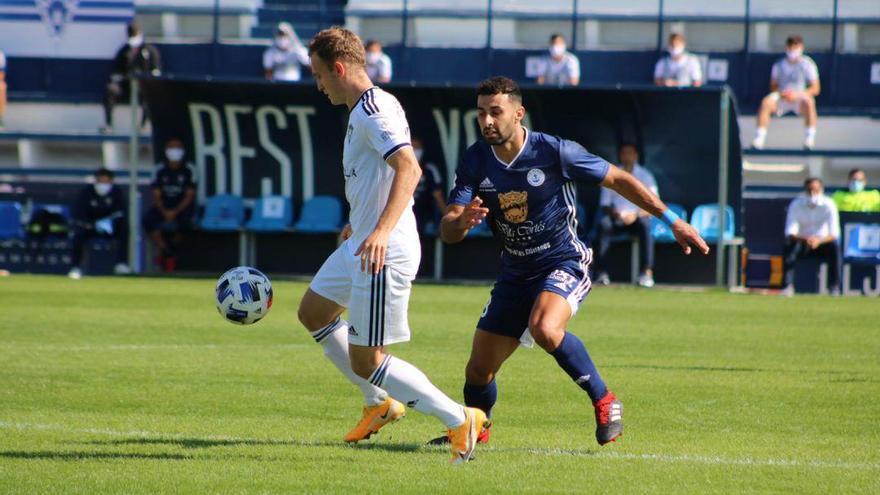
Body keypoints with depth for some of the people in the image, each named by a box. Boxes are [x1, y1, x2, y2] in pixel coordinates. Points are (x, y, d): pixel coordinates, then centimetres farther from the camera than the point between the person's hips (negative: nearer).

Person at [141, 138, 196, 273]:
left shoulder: (189, 170, -3)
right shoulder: (160, 170, 2)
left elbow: (190, 196, -6)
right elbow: (156, 196, -1)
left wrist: (175, 212, -20)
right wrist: (164, 212, -20)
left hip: (182, 206, -2)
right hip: (163, 206, 2)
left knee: (183, 221, -36)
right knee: (147, 220, -26)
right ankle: (168, 253, -20)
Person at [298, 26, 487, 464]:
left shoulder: (373, 110, -19)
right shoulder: (363, 109, 13)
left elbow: (409, 168, -32)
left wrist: (383, 230, -43)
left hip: (382, 254, -11)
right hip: (360, 245, 11)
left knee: (365, 361, -8)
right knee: (313, 313, 26)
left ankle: (460, 420, -3)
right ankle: (381, 403, 32)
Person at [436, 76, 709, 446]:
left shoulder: (554, 152, -17)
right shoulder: (475, 162, -7)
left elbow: (618, 180, -6)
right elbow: (447, 231, -12)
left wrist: (673, 221, -6)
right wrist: (461, 222, -38)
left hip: (564, 263, -5)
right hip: (515, 273, 5)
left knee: (545, 329, -36)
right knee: (479, 370, 4)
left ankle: (605, 402, -16)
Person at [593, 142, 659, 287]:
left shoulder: (645, 176, 5)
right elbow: (604, 204, 5)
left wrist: (637, 214, -21)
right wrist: (613, 212, -19)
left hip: (638, 218, -1)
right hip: (616, 219, 1)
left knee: (645, 225, -36)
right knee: (604, 224, -32)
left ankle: (647, 273, -41)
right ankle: (602, 273, -37)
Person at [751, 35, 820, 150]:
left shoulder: (807, 64, -2)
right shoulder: (779, 65, 7)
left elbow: (815, 89, -6)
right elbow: (773, 87, 11)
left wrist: (798, 94, -21)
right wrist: (780, 93, -13)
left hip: (799, 99, -2)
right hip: (781, 98, 2)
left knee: (809, 102, -37)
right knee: (766, 102, -28)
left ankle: (809, 139, -31)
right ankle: (758, 140, -29)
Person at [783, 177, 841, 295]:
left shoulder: (828, 205, -12)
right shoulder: (796, 205, -11)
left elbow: (834, 233, -20)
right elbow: (790, 232, -20)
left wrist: (819, 241, -41)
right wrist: (805, 239, -42)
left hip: (822, 243, 0)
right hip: (802, 244, 0)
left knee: (834, 246, -32)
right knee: (789, 244, -32)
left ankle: (835, 288, -30)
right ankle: (788, 286, -33)